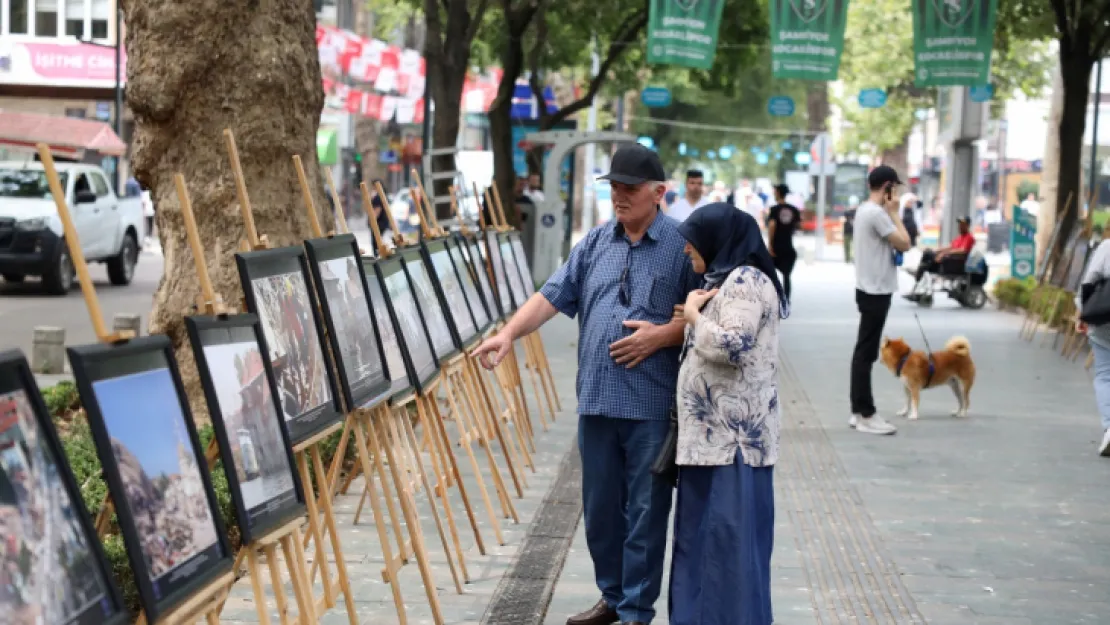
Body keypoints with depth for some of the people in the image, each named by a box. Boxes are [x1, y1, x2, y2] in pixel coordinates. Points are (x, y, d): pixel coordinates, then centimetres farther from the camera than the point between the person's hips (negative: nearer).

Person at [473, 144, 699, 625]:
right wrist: (509, 332, -7)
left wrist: (661, 335, -15)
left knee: (644, 510, 2)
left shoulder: (682, 245, -4)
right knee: (600, 507, 14)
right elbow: (553, 295, 7)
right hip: (597, 399, 5)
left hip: (652, 405, -5)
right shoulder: (595, 243, 11)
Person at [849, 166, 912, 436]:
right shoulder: (877, 213, -18)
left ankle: (860, 411, 16)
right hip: (876, 291, -10)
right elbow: (904, 244, -15)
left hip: (870, 289, 10)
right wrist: (894, 212, -9)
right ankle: (865, 415, -5)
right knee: (867, 353, -7)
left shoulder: (864, 210, 14)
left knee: (864, 352, 12)